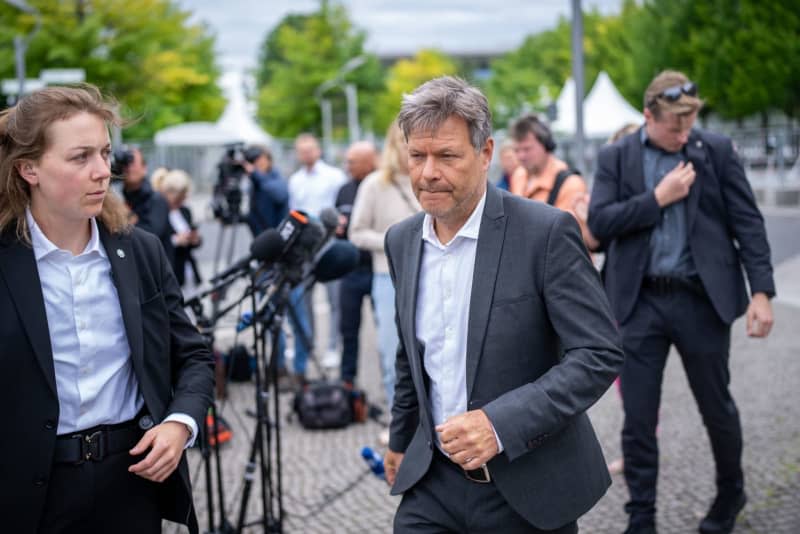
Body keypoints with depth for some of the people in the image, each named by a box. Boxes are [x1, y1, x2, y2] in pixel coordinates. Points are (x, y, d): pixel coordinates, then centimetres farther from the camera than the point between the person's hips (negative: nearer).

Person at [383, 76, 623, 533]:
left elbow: (600, 354, -17)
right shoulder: (402, 241, 4)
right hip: (433, 485, 4)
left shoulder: (547, 231, -14)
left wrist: (501, 424, -25)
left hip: (528, 491, -4)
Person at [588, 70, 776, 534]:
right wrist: (658, 198, -14)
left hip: (702, 300, 0)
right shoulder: (616, 158, 2)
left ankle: (731, 494, 39)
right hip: (640, 303, 0)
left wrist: (762, 291, -9)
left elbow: (748, 222, -1)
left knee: (717, 407, 14)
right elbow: (599, 223, -7)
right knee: (638, 418, 2)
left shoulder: (717, 151, 1)